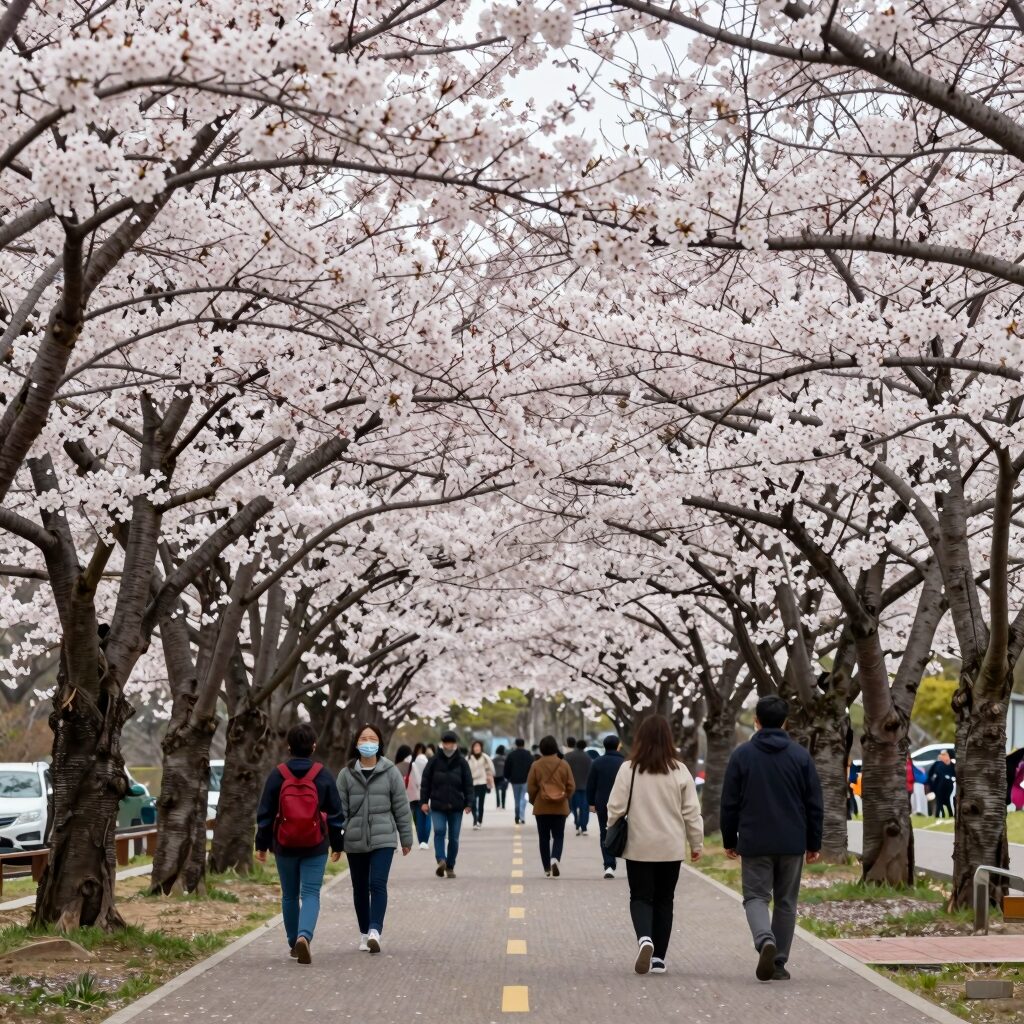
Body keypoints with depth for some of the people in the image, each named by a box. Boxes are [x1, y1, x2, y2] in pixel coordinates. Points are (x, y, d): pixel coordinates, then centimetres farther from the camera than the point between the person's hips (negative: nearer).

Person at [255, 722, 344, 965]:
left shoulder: (277, 775, -3)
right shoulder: (323, 775, -3)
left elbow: (265, 813, 0)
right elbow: (335, 813, 2)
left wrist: (261, 845, 8)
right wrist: (337, 844, 12)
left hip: (284, 846, 1)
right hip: (316, 847, -1)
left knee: (289, 895, 15)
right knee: (311, 893, -1)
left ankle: (294, 943, 22)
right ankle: (304, 936, -23)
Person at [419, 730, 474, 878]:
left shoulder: (461, 763, 3)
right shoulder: (434, 761, 2)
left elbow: (468, 784, 2)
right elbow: (425, 782, 4)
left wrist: (469, 803, -6)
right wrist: (424, 801, -3)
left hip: (456, 806, 1)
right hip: (437, 806, -1)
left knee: (453, 837, 5)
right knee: (439, 831, -20)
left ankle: (450, 867, 15)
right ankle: (441, 860, -28)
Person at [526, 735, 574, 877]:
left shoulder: (536, 765, -7)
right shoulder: (563, 765, -4)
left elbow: (531, 787, -6)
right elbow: (571, 786, -2)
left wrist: (533, 801, 11)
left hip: (541, 807, 0)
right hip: (560, 807, 0)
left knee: (544, 837, 11)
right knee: (558, 836, 7)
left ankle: (547, 868, 13)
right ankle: (555, 859, -18)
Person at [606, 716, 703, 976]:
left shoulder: (628, 769, -8)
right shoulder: (679, 771, -4)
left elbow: (616, 808, -4)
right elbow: (691, 812, 0)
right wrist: (696, 843, 12)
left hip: (639, 847, -1)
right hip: (671, 847, 2)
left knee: (640, 897, 8)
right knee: (664, 900, 13)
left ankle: (644, 938, -19)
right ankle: (659, 957, 14)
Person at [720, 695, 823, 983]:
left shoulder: (742, 754, -2)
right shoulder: (800, 755, 2)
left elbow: (730, 803, 0)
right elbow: (814, 804, 3)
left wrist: (729, 841, 10)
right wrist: (814, 843, 10)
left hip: (754, 842, -1)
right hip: (792, 843, 2)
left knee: (756, 896, 4)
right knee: (786, 902, 12)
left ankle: (765, 940, -23)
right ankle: (779, 963, 13)